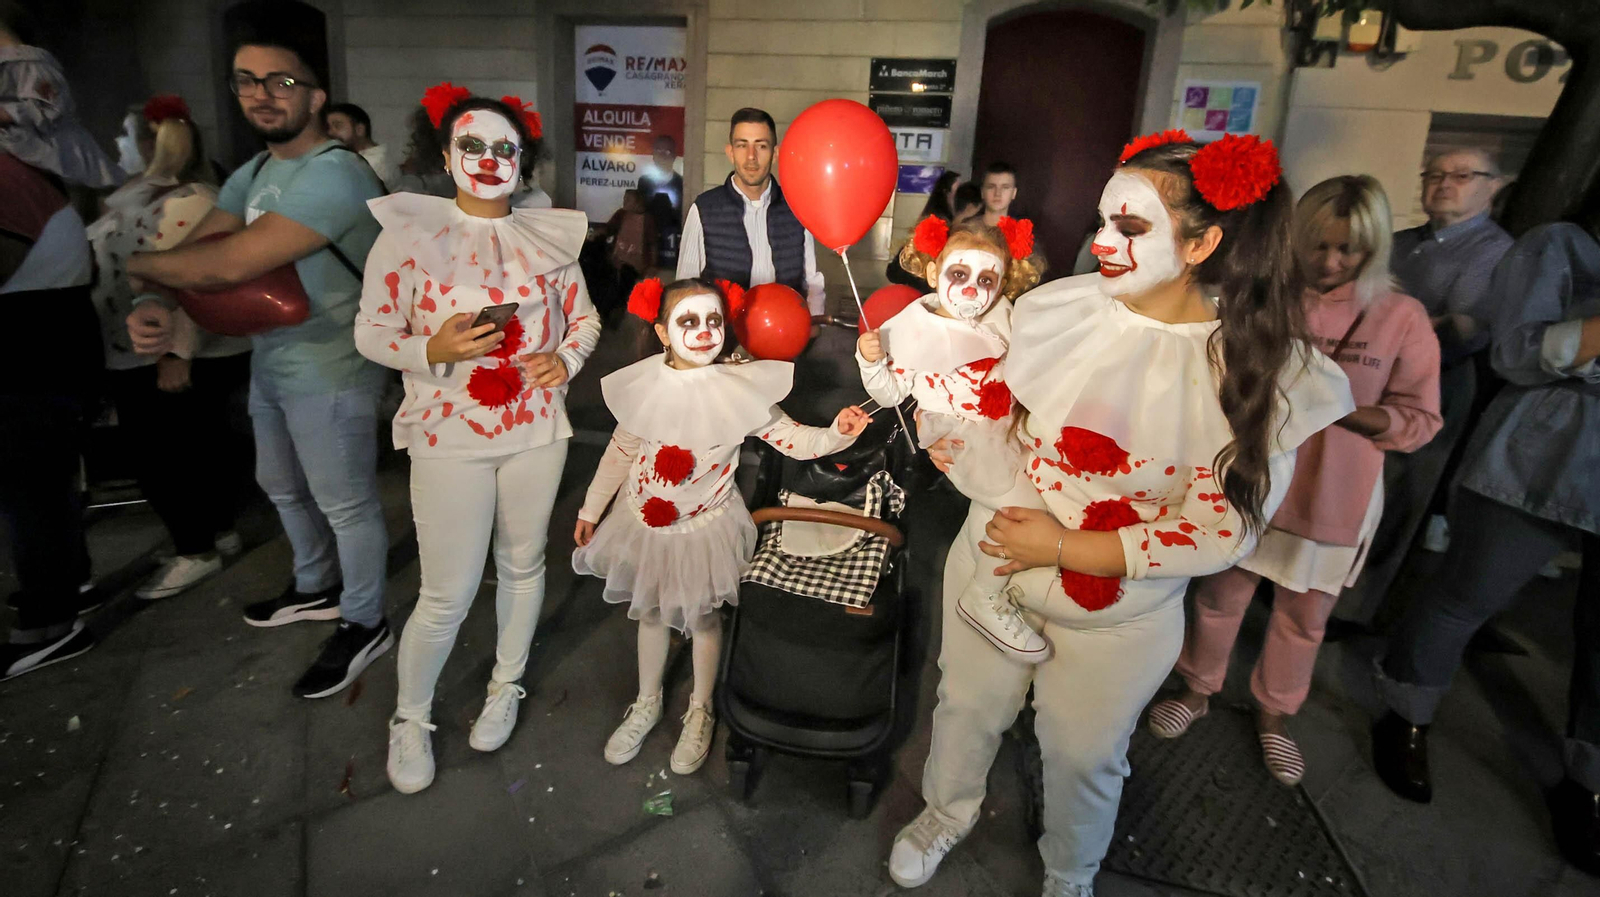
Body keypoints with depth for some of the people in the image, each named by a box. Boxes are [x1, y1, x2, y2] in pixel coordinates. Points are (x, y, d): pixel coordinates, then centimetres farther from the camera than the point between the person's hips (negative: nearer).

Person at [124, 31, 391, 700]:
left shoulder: (334, 174, -22)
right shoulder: (252, 174, 10)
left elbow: (228, 266, -27)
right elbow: (190, 249, 4)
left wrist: (134, 262, -10)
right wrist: (150, 303, -17)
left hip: (330, 374, -10)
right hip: (269, 364, 10)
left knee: (345, 505, 4)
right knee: (282, 487, 25)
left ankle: (364, 625, 23)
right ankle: (317, 589, 47)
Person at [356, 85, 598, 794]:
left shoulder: (549, 236, 5)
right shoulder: (409, 230, -4)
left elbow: (583, 316, 12)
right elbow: (371, 331, -1)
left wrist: (565, 359, -8)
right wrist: (434, 351, -20)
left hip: (536, 430, 3)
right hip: (451, 437, -3)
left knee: (522, 563, 16)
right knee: (447, 596, 1)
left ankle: (506, 684, 41)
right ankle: (410, 718, 29)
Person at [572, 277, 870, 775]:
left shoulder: (742, 388, -19)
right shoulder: (643, 385, -11)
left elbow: (794, 440, -16)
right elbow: (620, 451, 2)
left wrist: (835, 434, -37)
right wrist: (591, 509, 10)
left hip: (705, 527, -3)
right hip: (646, 522, 3)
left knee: (702, 618, 16)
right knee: (649, 612, 22)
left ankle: (700, 713, 42)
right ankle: (647, 704, 47)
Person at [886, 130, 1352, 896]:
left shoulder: (1259, 372, -20)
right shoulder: (1058, 305, -13)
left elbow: (1221, 532, -19)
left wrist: (1066, 549, -23)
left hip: (1118, 618, -2)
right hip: (991, 565, 3)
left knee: (1084, 757, 21)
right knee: (968, 707, 24)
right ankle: (948, 811, 58)